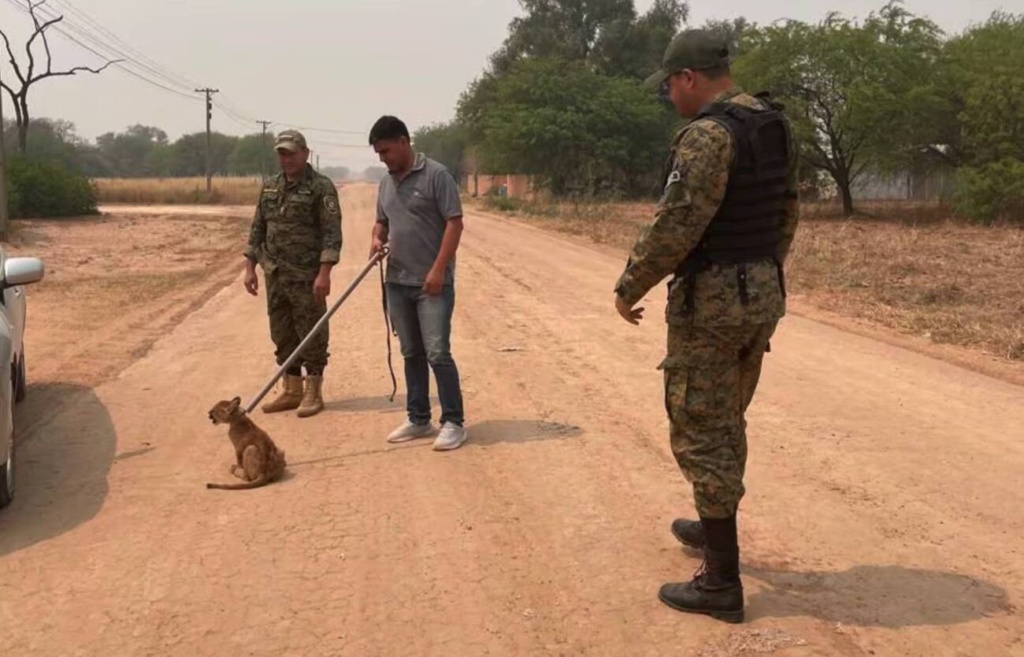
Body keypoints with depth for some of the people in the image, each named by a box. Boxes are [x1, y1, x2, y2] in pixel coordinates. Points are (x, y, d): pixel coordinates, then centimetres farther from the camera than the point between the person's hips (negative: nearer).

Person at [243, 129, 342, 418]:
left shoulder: (321, 187, -8)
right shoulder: (269, 188, 12)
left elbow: (332, 233, -14)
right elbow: (257, 229, 16)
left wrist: (324, 273, -22)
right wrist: (250, 267, 10)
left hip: (306, 276, -6)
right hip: (275, 275, 7)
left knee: (311, 334, 1)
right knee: (282, 334, 11)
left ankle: (313, 392, 11)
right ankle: (291, 391, 22)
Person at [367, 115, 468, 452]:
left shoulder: (436, 175, -9)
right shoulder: (386, 182, 13)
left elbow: (454, 223, -13)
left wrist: (438, 269, -19)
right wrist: (378, 239, 0)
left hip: (432, 283, -7)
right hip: (397, 283, 7)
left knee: (437, 353, -8)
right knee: (411, 354, 12)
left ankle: (454, 423, 1)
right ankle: (418, 419, 21)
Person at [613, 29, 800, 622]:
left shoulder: (708, 134, -20)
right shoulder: (776, 125, 9)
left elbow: (675, 226, -23)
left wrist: (630, 287, -9)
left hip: (711, 297, -9)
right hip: (763, 292, 9)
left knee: (701, 433, 0)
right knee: (727, 422, 23)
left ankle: (722, 582, 7)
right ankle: (713, 528, 42)